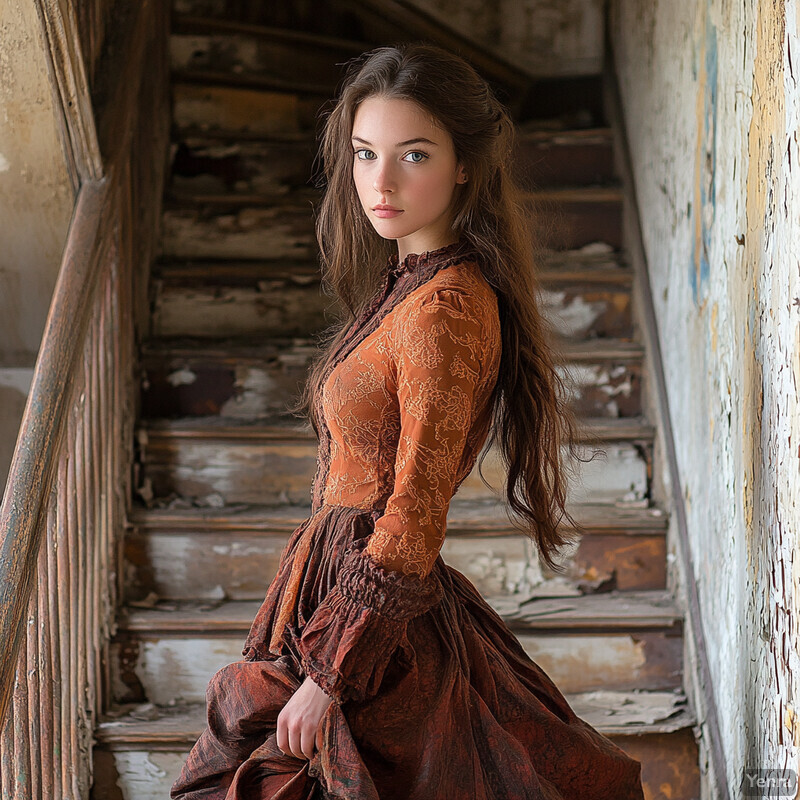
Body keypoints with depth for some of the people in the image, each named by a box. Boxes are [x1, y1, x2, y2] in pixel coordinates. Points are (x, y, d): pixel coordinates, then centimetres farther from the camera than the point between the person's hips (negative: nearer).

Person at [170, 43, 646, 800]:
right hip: (340, 576, 9)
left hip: (376, 614, -9)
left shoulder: (445, 311, -22)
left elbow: (413, 522, -22)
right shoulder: (410, 280, 7)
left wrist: (327, 676, -18)